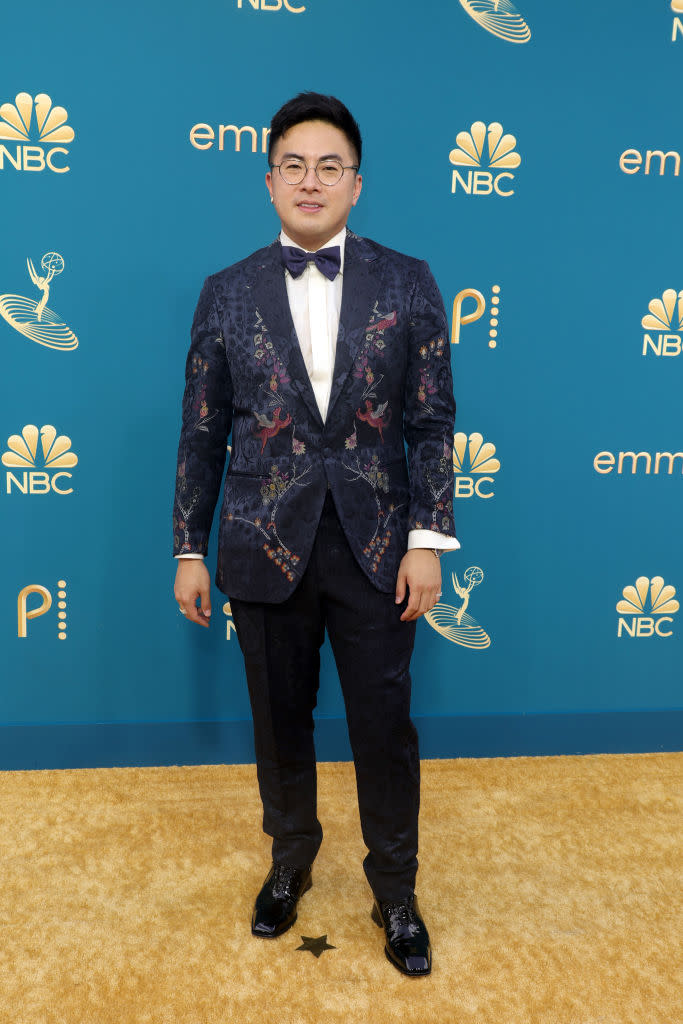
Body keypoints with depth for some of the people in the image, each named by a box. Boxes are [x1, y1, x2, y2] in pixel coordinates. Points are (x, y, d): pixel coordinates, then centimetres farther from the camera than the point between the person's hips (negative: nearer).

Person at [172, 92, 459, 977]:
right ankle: (290, 861, 42)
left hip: (376, 549, 0)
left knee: (386, 730, 9)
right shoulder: (228, 293, 3)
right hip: (266, 548, 1)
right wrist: (188, 550, 3)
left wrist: (427, 540, -7)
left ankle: (395, 893, 32)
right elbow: (201, 432, 4)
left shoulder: (406, 284, 1)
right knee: (280, 722, 15)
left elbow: (432, 421, -1)